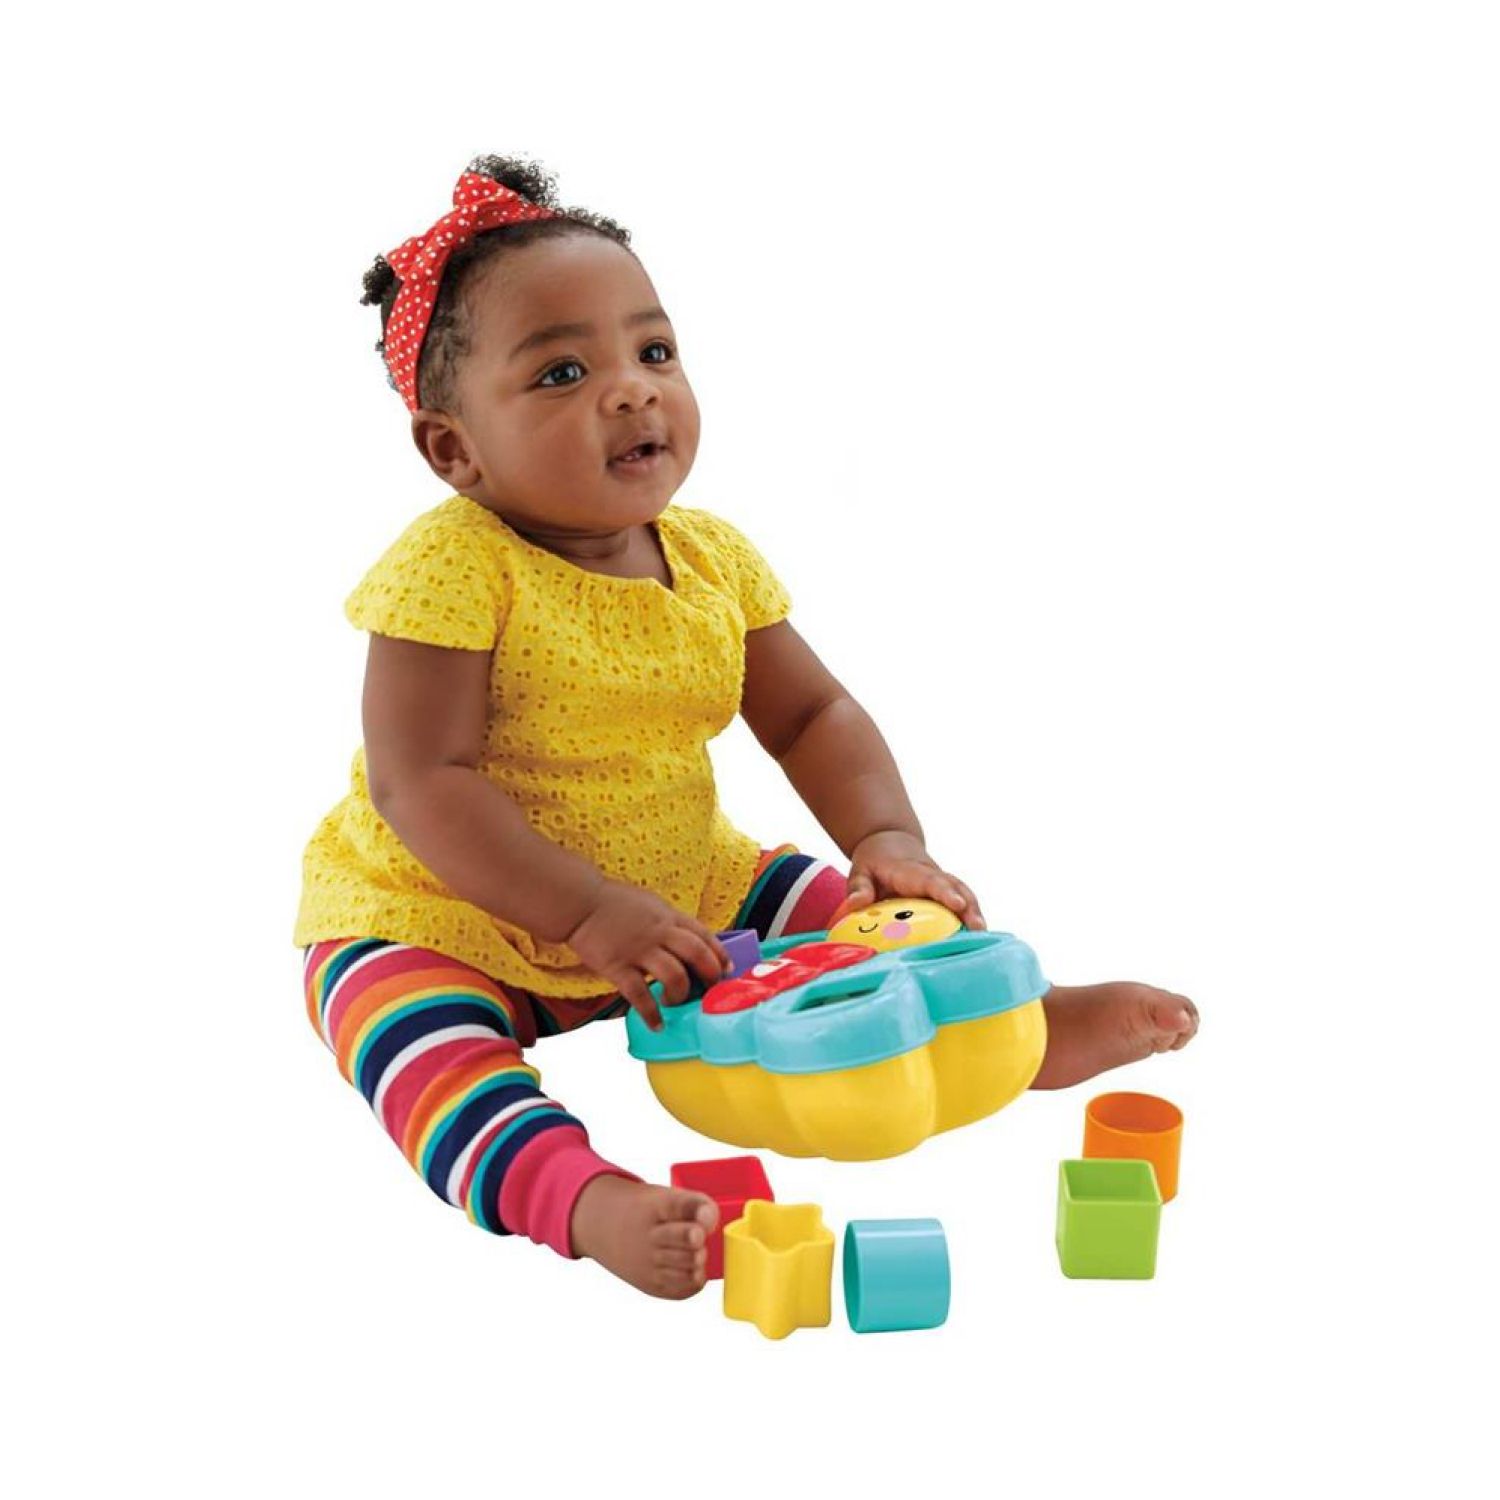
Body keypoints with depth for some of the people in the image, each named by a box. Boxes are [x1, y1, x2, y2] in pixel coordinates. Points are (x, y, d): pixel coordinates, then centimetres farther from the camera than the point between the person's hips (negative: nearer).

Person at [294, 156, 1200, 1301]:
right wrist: (586, 914, -34)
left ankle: (1017, 1027, 7)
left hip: (679, 891, 7)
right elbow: (418, 783, -25)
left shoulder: (712, 559, -2)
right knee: (420, 1031, -36)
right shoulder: (451, 568, -21)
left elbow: (812, 715, 5)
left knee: (856, 916, -2)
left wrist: (888, 840, -14)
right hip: (443, 917, -6)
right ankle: (581, 1198, -54)